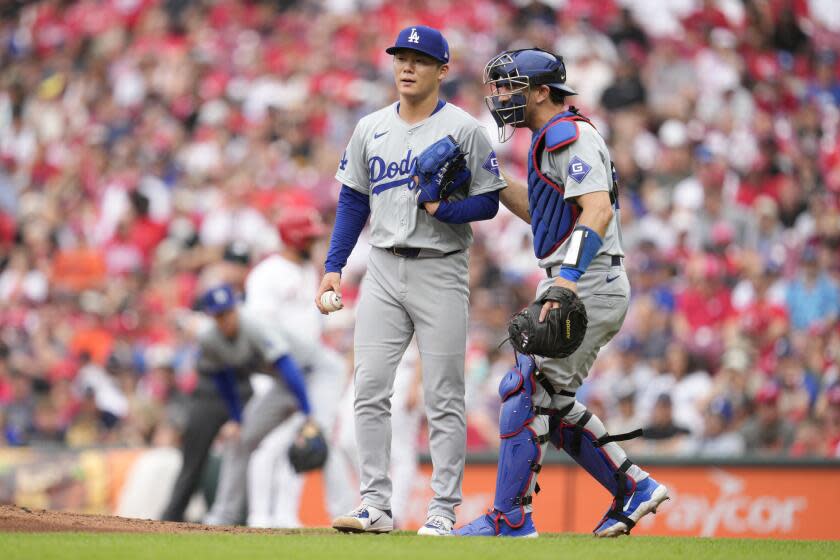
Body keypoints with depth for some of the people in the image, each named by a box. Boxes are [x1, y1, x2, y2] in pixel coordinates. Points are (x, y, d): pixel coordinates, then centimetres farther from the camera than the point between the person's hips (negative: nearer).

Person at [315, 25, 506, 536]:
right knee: (370, 389, -2)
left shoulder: (465, 130, -3)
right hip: (383, 270, 4)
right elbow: (352, 201, 15)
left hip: (440, 272, -4)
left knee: (444, 397, -3)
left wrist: (442, 208, -21)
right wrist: (334, 267, 7)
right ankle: (376, 506, 3)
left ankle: (444, 510, 1)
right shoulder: (371, 129, 11)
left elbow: (488, 203, -3)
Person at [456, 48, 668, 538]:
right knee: (553, 402, 14)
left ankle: (511, 517, -7)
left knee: (526, 390, -10)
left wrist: (569, 277, -38)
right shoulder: (552, 140, 18)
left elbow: (598, 209, -26)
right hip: (576, 287, 11)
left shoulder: (572, 136, -13)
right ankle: (634, 488, 15)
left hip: (589, 286, -11)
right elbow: (541, 212, 30)